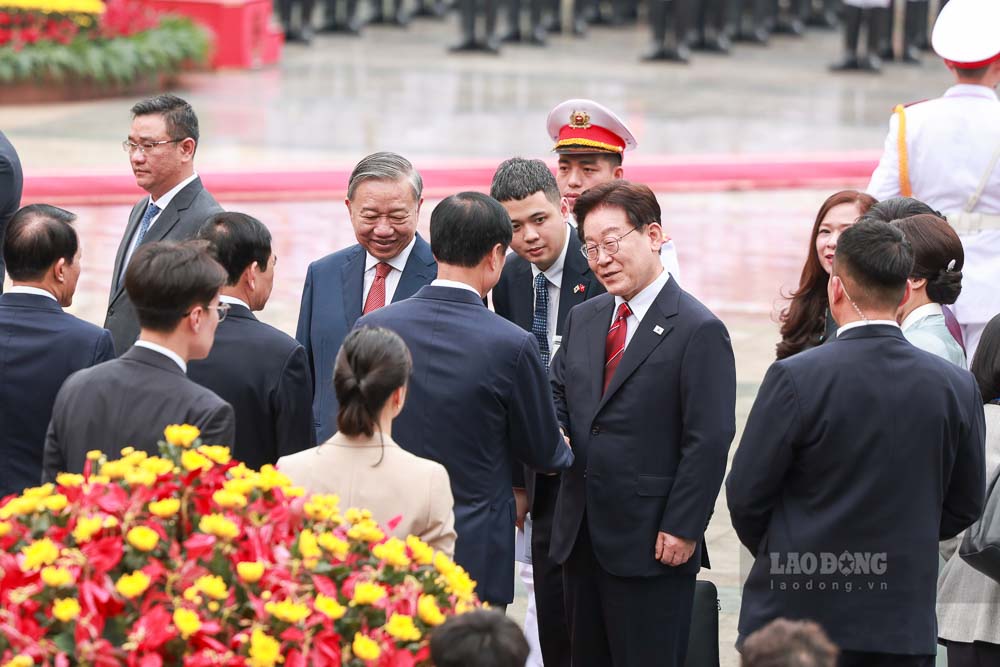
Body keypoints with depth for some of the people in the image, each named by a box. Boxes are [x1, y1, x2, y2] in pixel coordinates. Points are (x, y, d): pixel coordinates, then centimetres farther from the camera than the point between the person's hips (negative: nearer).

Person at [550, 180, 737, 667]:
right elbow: (557, 394, 22)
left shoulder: (698, 330, -11)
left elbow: (708, 441, -14)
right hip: (579, 536, 7)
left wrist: (681, 530, -17)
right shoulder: (583, 320, 13)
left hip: (651, 546, -7)